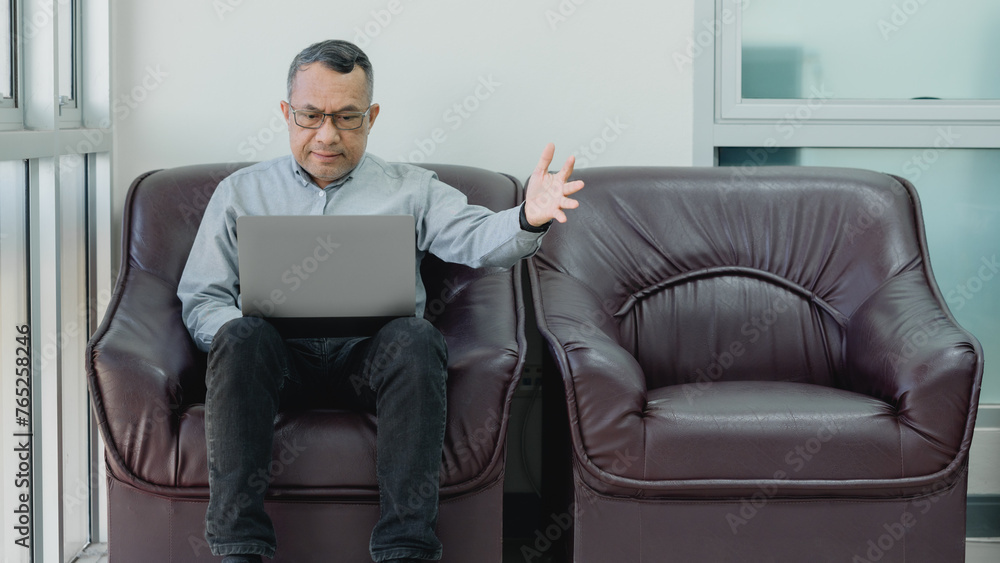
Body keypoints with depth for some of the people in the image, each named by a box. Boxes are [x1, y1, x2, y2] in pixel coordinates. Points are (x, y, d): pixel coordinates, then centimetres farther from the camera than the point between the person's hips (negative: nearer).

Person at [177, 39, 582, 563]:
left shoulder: (410, 189, 18)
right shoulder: (240, 191, 19)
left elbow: (478, 238, 2)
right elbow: (200, 298, 14)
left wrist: (528, 218, -22)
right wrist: (239, 331, -10)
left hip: (372, 352, 0)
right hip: (280, 353, 0)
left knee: (414, 337, -34)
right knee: (242, 337, -34)